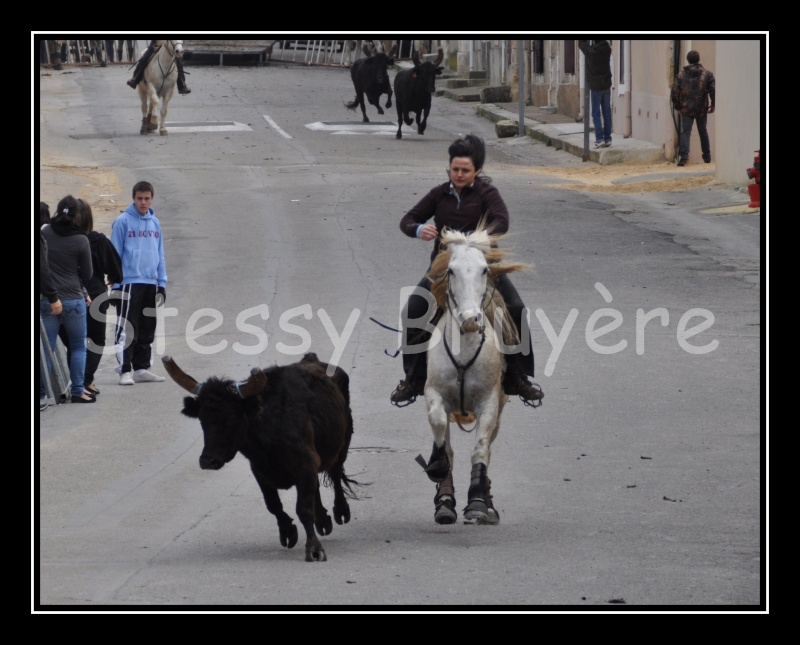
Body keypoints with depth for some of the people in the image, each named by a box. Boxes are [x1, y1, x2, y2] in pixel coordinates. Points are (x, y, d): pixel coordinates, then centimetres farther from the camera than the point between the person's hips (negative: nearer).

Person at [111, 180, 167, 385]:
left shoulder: (155, 223, 11)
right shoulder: (123, 222, -6)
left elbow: (159, 255, 14)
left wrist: (162, 283, 10)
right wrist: (116, 283, -10)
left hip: (151, 284, 6)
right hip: (130, 283, -6)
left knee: (147, 330, 10)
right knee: (127, 330, -6)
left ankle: (142, 368, 17)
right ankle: (125, 371, -6)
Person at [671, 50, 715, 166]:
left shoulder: (681, 75, -1)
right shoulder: (707, 74, -1)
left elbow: (674, 92, -2)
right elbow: (713, 90, -5)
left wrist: (677, 105, 11)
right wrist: (713, 105, 6)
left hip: (686, 109, -1)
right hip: (702, 109, 1)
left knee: (685, 132, -2)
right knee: (703, 132, 16)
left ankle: (683, 156, -20)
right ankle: (707, 156, 25)